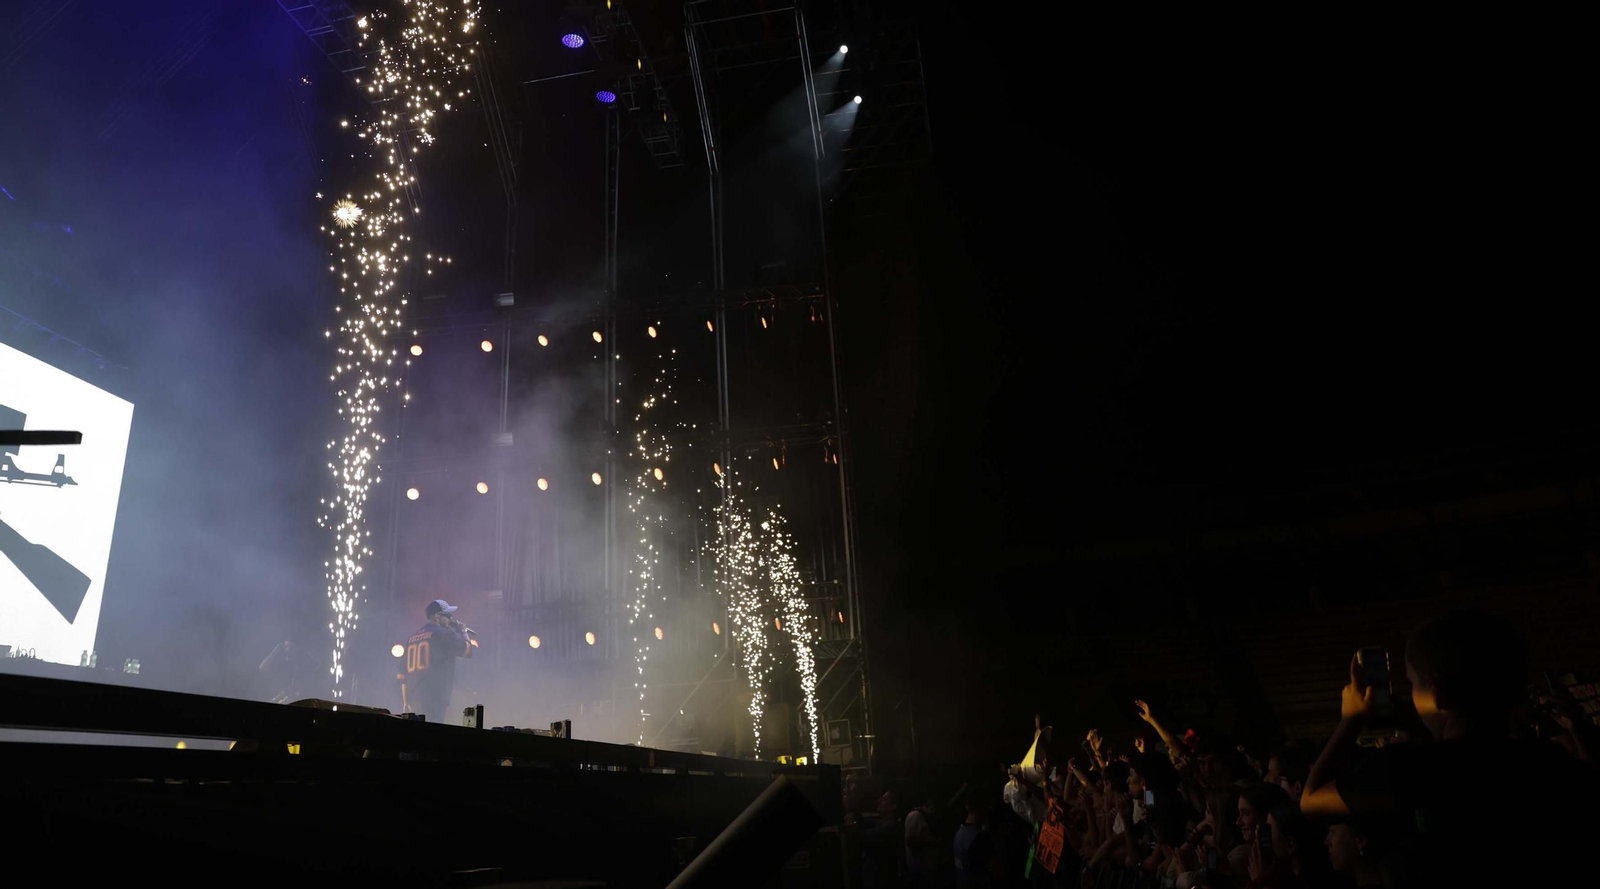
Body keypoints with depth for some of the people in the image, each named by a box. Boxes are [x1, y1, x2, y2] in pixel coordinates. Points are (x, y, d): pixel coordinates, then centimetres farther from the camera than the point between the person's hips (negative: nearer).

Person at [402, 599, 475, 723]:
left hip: (414, 699, 8)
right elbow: (468, 650, -2)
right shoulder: (443, 634, -4)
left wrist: (407, 701, 22)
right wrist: (462, 631, 14)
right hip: (435, 699, -8)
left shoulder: (411, 639, 19)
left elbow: (403, 673, 19)